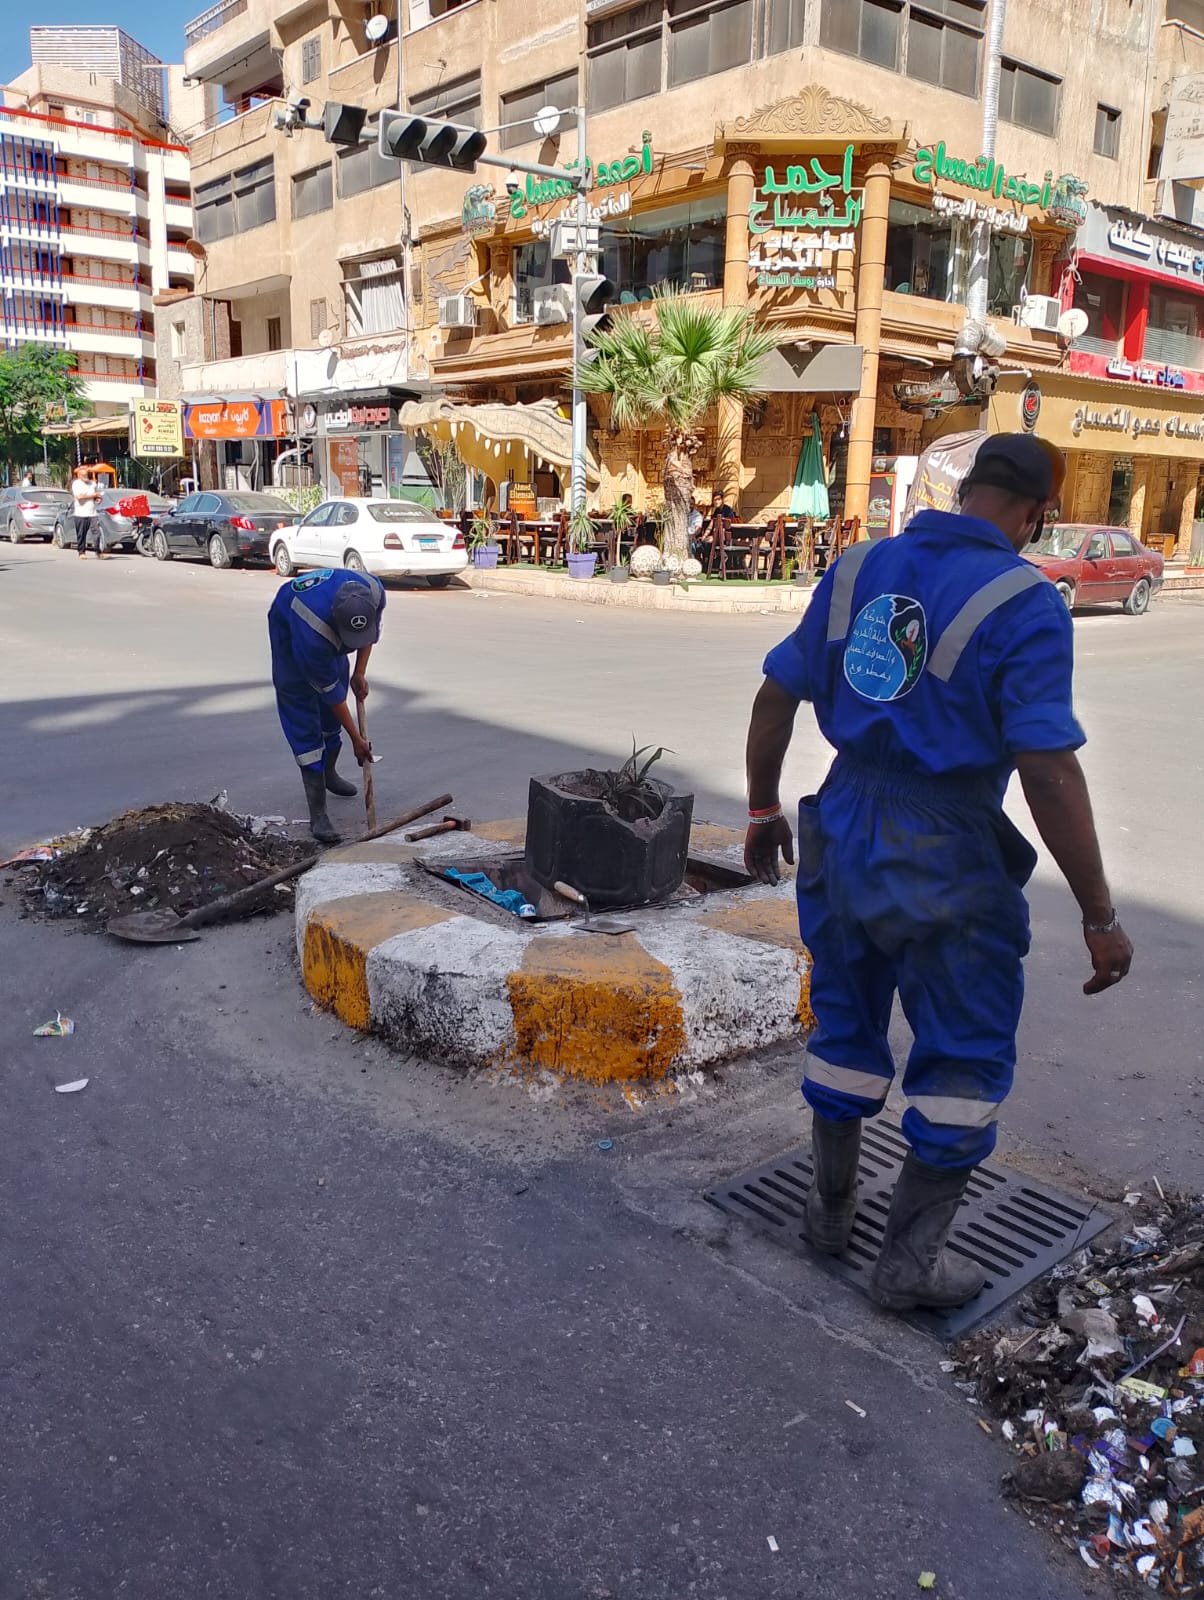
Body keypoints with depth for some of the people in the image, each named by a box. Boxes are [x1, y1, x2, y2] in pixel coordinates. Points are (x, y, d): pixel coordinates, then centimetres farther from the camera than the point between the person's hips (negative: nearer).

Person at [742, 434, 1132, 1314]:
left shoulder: (857, 568, 4)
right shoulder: (1024, 602, -13)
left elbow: (776, 697, 7)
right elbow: (1049, 770, -19)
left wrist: (763, 812, 20)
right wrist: (1101, 918, -11)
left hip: (844, 831, 6)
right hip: (946, 856, -5)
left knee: (845, 1027, 21)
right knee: (963, 1060, 12)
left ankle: (832, 1207, 38)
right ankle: (910, 1258, 22)